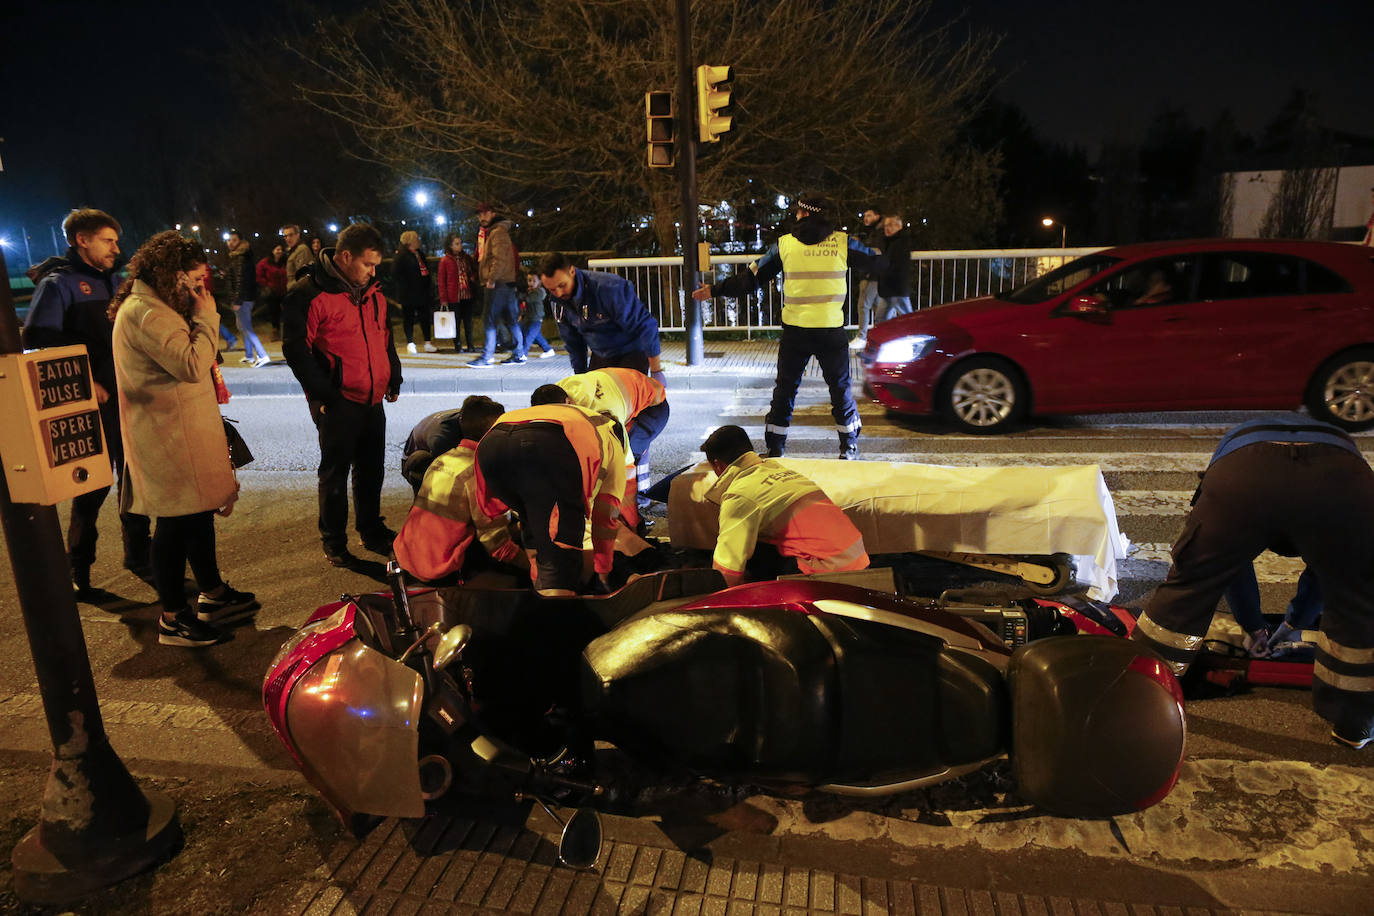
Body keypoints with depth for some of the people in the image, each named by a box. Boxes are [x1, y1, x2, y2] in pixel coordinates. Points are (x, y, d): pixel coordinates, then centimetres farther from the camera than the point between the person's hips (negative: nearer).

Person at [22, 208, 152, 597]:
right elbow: (39, 340, -15)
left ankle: (138, 554, 26)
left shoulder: (107, 280, 16)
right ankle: (78, 572, 15)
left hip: (123, 397, 7)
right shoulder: (57, 283, -7)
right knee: (94, 484, 0)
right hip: (91, 403, -7)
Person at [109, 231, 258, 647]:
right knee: (177, 522, -2)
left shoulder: (153, 306, 16)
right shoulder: (146, 312, -19)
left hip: (184, 431, 11)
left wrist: (200, 318, 8)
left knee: (200, 512, 18)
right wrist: (207, 318, -17)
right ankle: (173, 618, 10)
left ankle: (213, 594, 31)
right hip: (169, 437, -11)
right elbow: (192, 365, -27)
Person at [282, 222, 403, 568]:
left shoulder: (372, 292, 10)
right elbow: (295, 349, -14)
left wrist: (393, 378, 14)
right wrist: (325, 395, -15)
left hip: (373, 400, 7)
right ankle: (334, 542, 20)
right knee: (335, 472, 6)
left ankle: (372, 530, 32)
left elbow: (385, 337, 21)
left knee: (371, 468, 16)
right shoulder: (309, 294, -14)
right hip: (337, 404, -7)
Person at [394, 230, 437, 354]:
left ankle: (428, 343, 12)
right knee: (409, 318, 0)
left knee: (425, 317, 7)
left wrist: (429, 286, 13)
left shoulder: (420, 254, 15)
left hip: (423, 292, 7)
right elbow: (395, 273, -13)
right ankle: (410, 344, 6)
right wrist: (404, 285, -14)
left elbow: (425, 269, 23)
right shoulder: (402, 255, -8)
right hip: (409, 294, -7)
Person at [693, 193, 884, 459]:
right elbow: (879, 264, 11)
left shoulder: (785, 243, 1)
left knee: (785, 389, 12)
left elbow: (750, 279, 4)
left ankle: (775, 448, 16)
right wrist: (879, 255, 36)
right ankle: (849, 445, 21)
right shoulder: (843, 242, 0)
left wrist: (714, 290, 15)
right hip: (831, 330, 0)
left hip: (795, 332, 0)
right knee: (840, 388, 13)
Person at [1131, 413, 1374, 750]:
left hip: (1242, 475, 0)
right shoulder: (1340, 439, 48)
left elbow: (1229, 562, 49)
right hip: (1341, 476, 1)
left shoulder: (1236, 436, 47)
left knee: (1187, 586, 17)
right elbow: (1327, 564, 52)